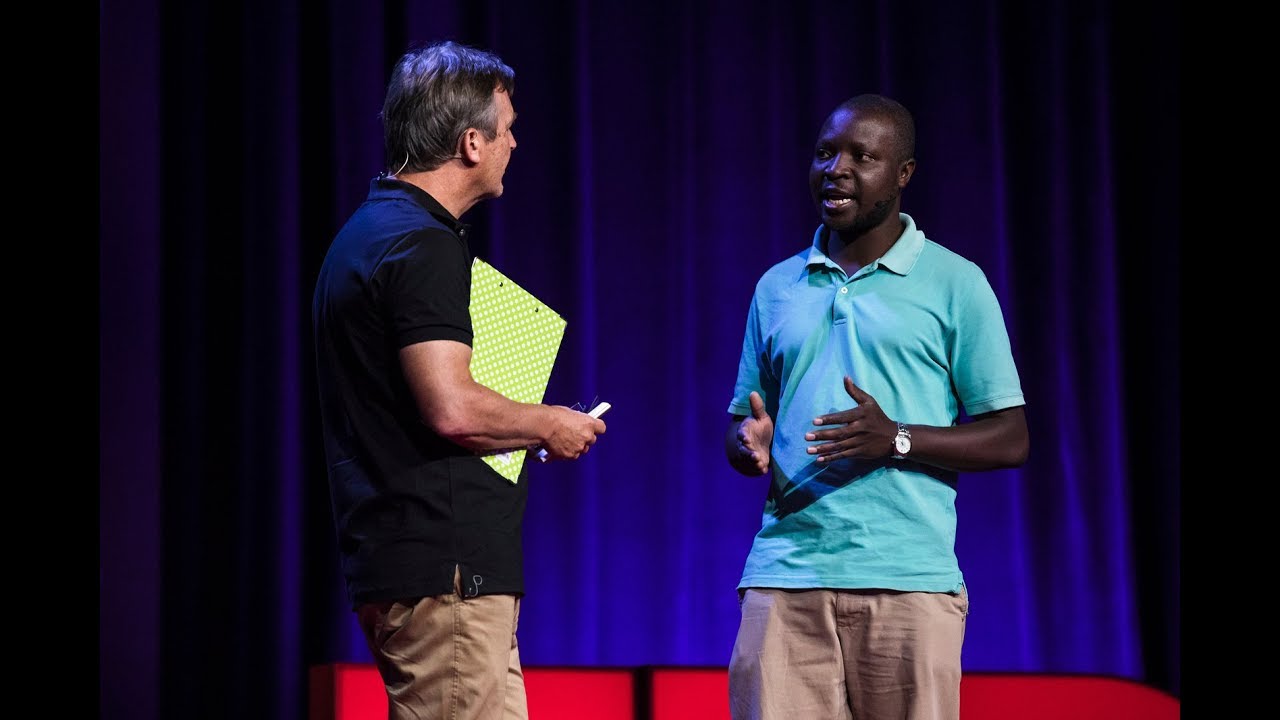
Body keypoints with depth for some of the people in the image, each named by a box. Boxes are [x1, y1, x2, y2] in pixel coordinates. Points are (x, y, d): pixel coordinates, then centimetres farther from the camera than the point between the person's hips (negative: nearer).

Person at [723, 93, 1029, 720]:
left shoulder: (955, 284, 6)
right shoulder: (777, 287, 18)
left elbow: (1010, 440, 3)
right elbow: (741, 425, 22)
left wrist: (897, 440, -13)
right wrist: (751, 445, -3)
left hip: (908, 580, -3)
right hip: (785, 574, 3)